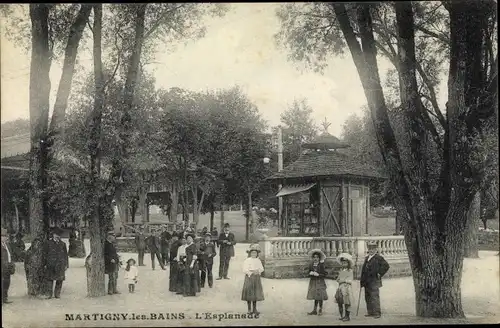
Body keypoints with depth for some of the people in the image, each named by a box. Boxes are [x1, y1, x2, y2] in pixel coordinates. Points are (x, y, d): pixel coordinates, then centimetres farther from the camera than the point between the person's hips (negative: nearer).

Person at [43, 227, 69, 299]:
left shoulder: (62, 244, 12)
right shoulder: (48, 243, 5)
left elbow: (65, 255, 15)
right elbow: (44, 254, 4)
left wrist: (66, 264, 10)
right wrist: (45, 264, -2)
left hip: (60, 265, 2)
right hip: (50, 265, -2)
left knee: (60, 280, 2)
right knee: (49, 279, -1)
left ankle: (57, 294, 12)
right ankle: (49, 294, 8)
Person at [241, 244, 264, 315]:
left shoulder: (258, 260, 8)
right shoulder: (247, 261, -7)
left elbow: (262, 268, 7)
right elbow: (244, 270, -13)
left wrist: (258, 271, -13)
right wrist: (252, 273, -21)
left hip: (257, 278, 4)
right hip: (249, 277, -4)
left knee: (256, 293, 7)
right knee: (249, 293, 0)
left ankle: (255, 309, 17)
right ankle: (249, 309, 11)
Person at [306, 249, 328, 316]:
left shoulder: (321, 265, -6)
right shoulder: (311, 265, 7)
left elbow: (324, 274, -8)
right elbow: (309, 273, 12)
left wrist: (318, 274, -19)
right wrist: (311, 273, -9)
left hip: (320, 282, -4)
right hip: (313, 282, 4)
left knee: (320, 297, -3)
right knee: (315, 296, 10)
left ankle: (320, 310, 9)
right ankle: (315, 310, 16)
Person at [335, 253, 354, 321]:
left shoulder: (350, 271, -2)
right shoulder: (341, 270, 17)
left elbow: (350, 280, -8)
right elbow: (338, 279, 19)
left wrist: (342, 280, -6)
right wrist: (338, 280, -2)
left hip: (347, 287, -6)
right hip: (340, 287, 7)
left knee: (347, 303, -7)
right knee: (339, 302, 5)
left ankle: (347, 316, 0)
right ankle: (342, 315, 14)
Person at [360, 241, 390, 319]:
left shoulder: (378, 257, -4)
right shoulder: (367, 258, 19)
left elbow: (386, 266, -11)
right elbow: (364, 269, 24)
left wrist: (380, 274, -11)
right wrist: (362, 280, 18)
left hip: (374, 281, -8)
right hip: (367, 282, 8)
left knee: (375, 297, -10)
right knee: (367, 297, 10)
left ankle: (377, 313, -7)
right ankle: (370, 312, 18)